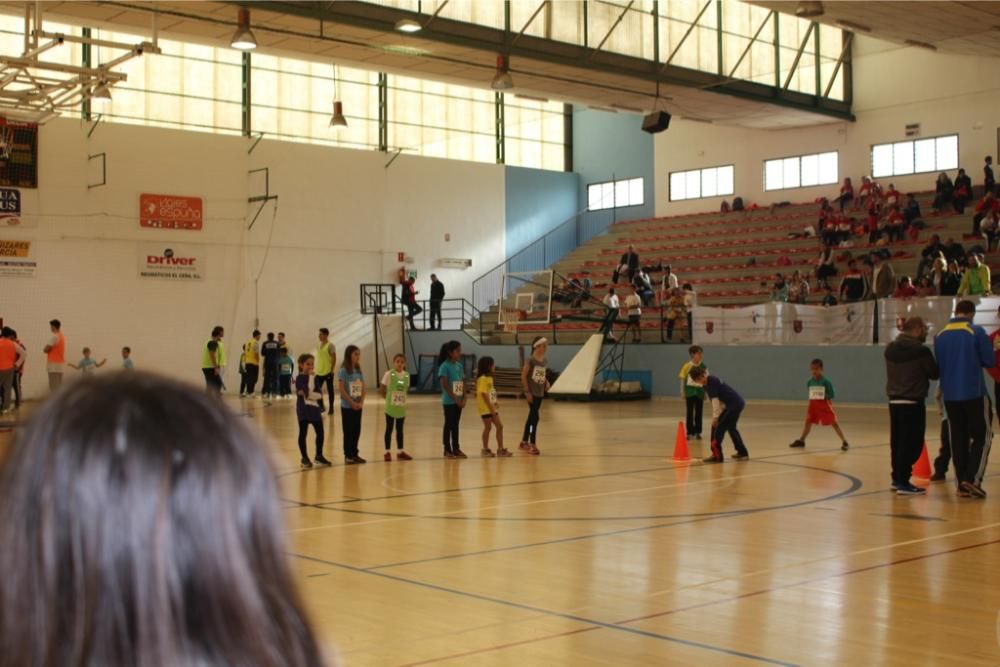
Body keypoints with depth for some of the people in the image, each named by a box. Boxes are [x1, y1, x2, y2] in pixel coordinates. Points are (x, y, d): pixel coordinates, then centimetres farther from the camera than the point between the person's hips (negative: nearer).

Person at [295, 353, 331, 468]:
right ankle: (304, 458, 14)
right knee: (303, 434, 4)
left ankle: (319, 456, 22)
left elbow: (319, 394, 2)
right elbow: (306, 394, -21)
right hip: (303, 410, -5)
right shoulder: (300, 378, -9)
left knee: (320, 433, 8)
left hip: (315, 409, 5)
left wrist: (309, 394, -12)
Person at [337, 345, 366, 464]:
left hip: (358, 406, 6)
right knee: (348, 431, 0)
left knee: (357, 430, 10)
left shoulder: (358, 370, 8)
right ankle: (348, 456, 7)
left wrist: (361, 402, -5)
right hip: (347, 406, -6)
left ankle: (355, 454, 18)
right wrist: (352, 403, -16)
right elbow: (341, 389, -17)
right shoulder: (343, 370, -12)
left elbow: (363, 388, 9)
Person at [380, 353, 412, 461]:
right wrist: (389, 397, -2)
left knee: (400, 429, 12)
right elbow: (381, 390, -7)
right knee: (389, 429, 4)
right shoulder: (389, 374, -11)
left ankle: (400, 452, 19)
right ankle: (387, 452, 10)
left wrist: (402, 396, 1)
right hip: (390, 407, -4)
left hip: (401, 407, 4)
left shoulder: (407, 375, 1)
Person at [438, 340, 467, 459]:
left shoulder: (459, 365, 8)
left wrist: (463, 398, -3)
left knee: (456, 425, 12)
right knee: (448, 425, 1)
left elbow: (463, 382, 9)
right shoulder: (444, 366, -13)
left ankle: (456, 449, 18)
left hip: (459, 401, 6)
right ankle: (447, 450, 8)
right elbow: (445, 385, -17)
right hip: (449, 401, -6)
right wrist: (455, 399, -17)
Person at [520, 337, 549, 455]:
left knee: (531, 417, 14)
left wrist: (546, 382, 0)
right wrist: (527, 391, -16)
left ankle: (524, 442, 25)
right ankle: (532, 445, -5)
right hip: (531, 392, -7)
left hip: (540, 393, 7)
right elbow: (523, 375, -13)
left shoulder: (545, 361, 8)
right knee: (535, 417, -10)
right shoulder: (531, 360, -13)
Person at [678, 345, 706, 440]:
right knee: (689, 413, 4)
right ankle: (690, 432, 11)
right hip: (690, 392, -2)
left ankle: (697, 432, 16)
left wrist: (706, 393, 4)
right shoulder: (687, 366, -5)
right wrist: (682, 392, 0)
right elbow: (683, 379, 1)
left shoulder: (704, 367, 0)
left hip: (700, 392, 2)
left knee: (699, 413, 7)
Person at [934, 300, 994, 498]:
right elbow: (990, 361, -6)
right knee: (982, 436, 5)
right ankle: (972, 478, -8)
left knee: (958, 439, 10)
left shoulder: (940, 335, 6)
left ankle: (962, 483, 9)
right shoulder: (976, 332, -8)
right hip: (974, 394, -5)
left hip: (950, 396, 5)